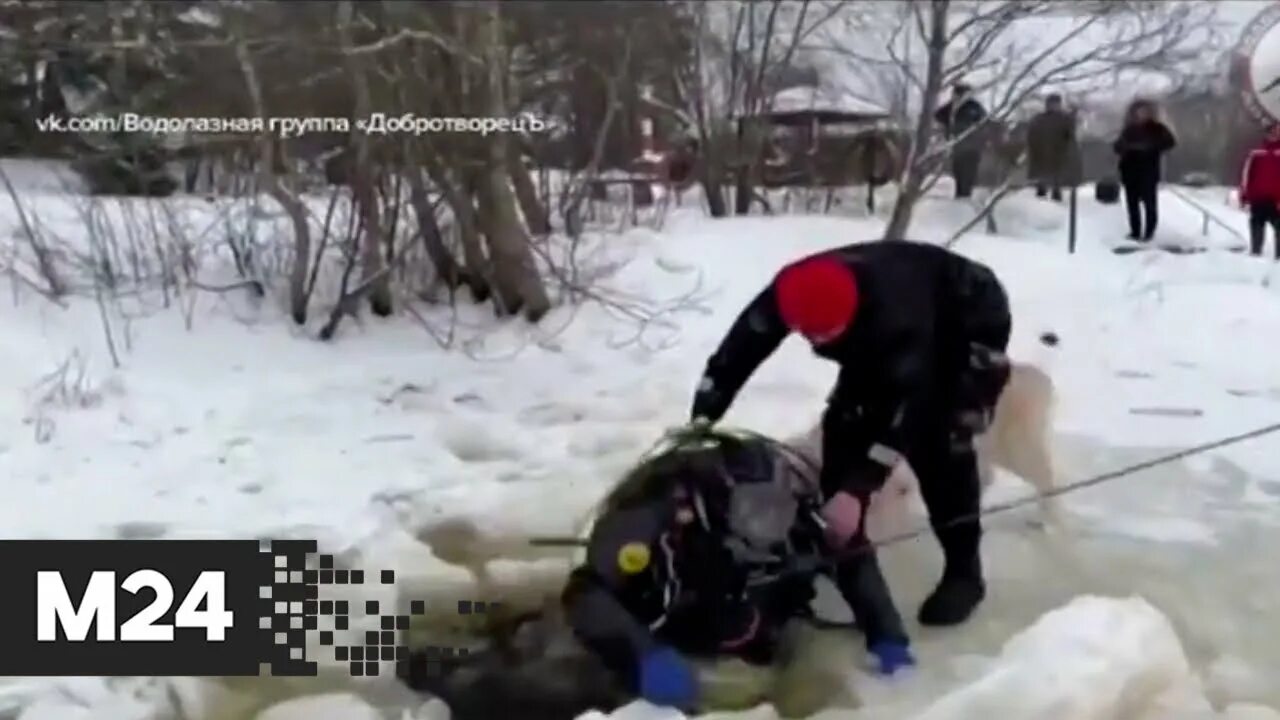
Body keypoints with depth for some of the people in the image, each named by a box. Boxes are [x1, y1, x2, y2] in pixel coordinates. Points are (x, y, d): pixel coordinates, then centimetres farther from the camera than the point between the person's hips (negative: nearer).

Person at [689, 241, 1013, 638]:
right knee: (843, 424, -6)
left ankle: (963, 569, -10)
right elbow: (737, 349, -20)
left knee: (939, 441, -23)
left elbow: (903, 403, -45)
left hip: (971, 323, -6)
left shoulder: (898, 314, -45)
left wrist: (857, 489, -51)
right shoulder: (790, 293, -28)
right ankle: (843, 545, 8)